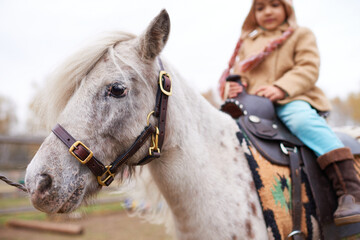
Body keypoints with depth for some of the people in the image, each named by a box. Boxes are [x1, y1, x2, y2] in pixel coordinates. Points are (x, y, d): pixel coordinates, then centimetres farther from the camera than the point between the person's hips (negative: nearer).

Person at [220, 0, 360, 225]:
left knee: (303, 120, -35)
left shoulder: (301, 35, 14)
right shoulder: (247, 42, 25)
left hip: (292, 100, -4)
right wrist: (235, 85, -3)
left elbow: (308, 69, 0)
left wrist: (281, 88, -18)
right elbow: (239, 70, 23)